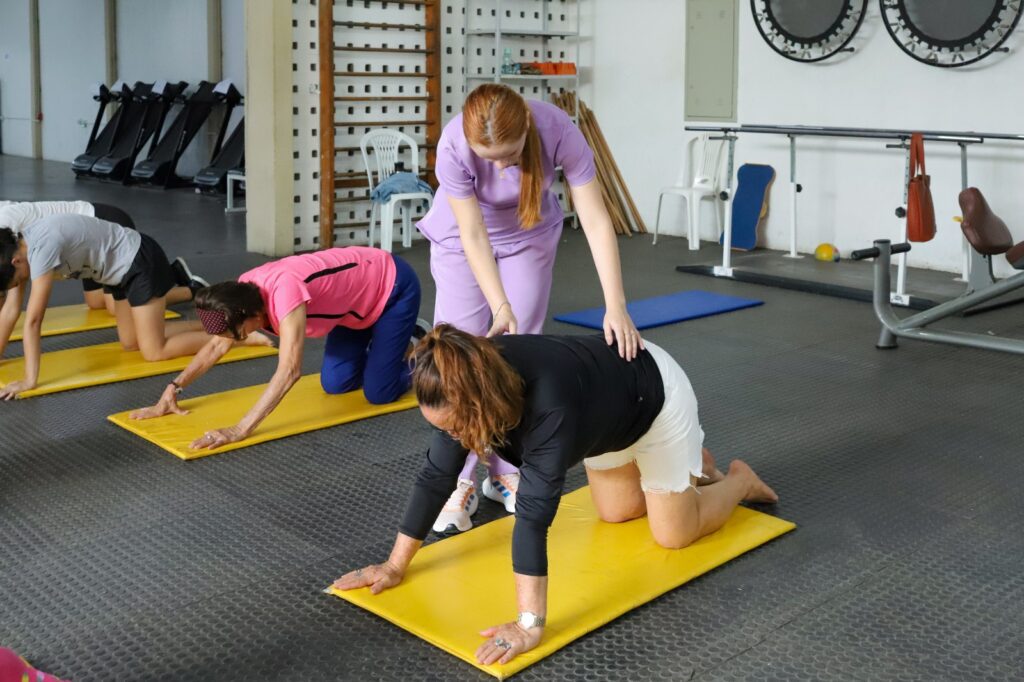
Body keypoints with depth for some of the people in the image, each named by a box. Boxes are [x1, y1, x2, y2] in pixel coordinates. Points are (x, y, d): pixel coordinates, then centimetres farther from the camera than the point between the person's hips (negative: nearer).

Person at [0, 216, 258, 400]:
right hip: (123, 269, 10)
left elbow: (33, 320, -32)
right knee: (130, 343, 15)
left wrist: (30, 380, -32)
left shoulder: (41, 248, -30)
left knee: (155, 352, -9)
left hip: (141, 262, -10)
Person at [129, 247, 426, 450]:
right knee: (335, 384, 7)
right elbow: (217, 343, -1)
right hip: (358, 291, 8)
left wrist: (240, 430, -49)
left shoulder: (285, 291, -40)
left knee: (378, 392, -10)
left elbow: (290, 370, -47)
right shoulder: (243, 291, -15)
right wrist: (172, 390, -8)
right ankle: (395, 339, 29)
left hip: (394, 285, -8)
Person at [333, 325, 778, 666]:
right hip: (608, 403, 6)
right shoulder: (468, 386, -27)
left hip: (655, 393, -6)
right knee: (617, 514, 21)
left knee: (673, 534, 7)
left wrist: (530, 623, -49)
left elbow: (535, 511, -49)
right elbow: (437, 475, -19)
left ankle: (740, 480, 33)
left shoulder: (549, 404, -47)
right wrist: (395, 564, -16)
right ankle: (688, 462, 44)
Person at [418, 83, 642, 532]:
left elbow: (596, 222, -33)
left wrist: (616, 307, -39)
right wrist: (500, 306, -36)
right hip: (461, 239, -1)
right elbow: (474, 237, -27)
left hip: (530, 238, 1)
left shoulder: (559, 131, -35)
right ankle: (460, 483, 2)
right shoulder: (453, 146, -36)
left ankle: (504, 473, 14)